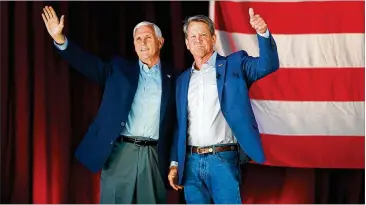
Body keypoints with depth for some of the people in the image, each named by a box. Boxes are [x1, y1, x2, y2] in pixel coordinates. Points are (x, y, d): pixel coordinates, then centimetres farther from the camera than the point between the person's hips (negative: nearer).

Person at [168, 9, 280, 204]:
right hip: (191, 163, 4)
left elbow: (268, 64, -13)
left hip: (223, 160, -4)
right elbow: (180, 125, 17)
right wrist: (175, 163, 11)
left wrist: (263, 32, -30)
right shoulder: (183, 79, 15)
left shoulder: (233, 64, 4)